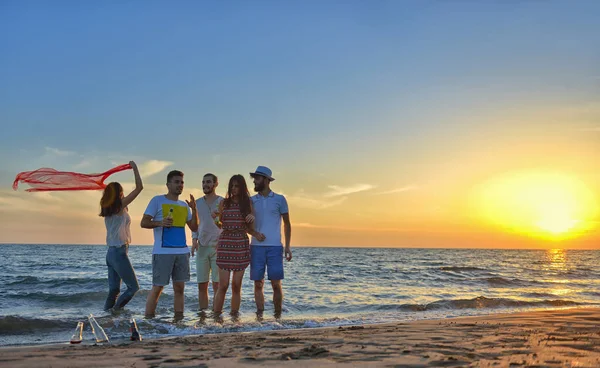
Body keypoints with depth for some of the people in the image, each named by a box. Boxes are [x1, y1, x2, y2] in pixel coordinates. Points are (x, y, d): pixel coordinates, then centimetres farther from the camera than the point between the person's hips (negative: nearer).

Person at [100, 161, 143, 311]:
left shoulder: (107, 209, 10)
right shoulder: (120, 206, -10)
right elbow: (139, 187, -11)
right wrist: (134, 167, -3)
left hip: (111, 252, 8)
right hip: (119, 252, -8)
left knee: (114, 289, 8)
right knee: (133, 287, -1)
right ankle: (114, 311, -9)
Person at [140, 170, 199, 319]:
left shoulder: (184, 205, 15)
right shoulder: (157, 200, 0)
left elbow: (194, 228, 14)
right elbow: (144, 223, -4)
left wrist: (194, 210, 0)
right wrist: (160, 223, -22)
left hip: (182, 251, 5)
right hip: (162, 252, -5)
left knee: (179, 288, 6)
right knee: (157, 287, -4)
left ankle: (179, 319, 11)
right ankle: (148, 320, 2)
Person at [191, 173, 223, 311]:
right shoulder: (197, 203, 12)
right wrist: (194, 239, 2)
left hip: (218, 247, -4)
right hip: (202, 247, 4)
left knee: (217, 285, -5)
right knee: (202, 285, 4)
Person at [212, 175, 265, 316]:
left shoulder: (248, 203, 7)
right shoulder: (224, 203, 6)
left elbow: (248, 227, 9)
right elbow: (219, 224, 11)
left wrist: (256, 234, -9)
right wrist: (216, 218, -8)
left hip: (242, 246, 1)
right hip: (225, 244, -1)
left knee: (237, 286, 4)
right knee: (223, 285, -6)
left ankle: (234, 315, 11)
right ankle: (216, 315, -1)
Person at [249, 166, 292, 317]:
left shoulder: (279, 199, 5)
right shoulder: (251, 200, 9)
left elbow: (287, 223, 8)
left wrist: (287, 246, 1)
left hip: (275, 247, -2)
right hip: (256, 247, 2)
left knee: (276, 284, -3)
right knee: (258, 284, 3)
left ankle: (278, 316, 7)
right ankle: (260, 316, 10)